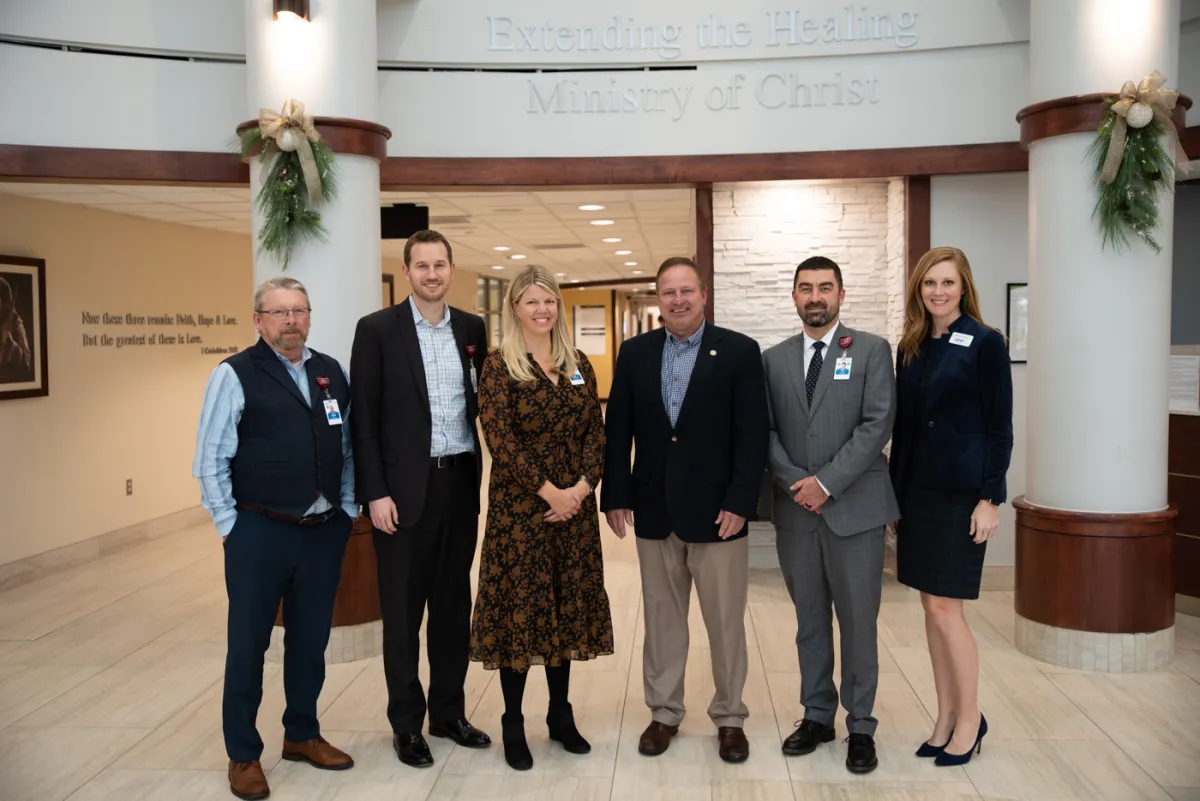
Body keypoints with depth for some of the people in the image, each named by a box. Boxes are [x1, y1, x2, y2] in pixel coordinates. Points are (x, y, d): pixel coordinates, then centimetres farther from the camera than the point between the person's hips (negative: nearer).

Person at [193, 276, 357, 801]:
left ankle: (302, 735, 34)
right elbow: (210, 461, -7)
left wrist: (347, 509, 8)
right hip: (260, 532, -4)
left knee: (311, 639, 16)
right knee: (249, 645, 7)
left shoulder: (331, 372, 8)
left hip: (325, 530, 5)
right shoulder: (235, 375, -7)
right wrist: (231, 527, -7)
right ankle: (243, 754, 24)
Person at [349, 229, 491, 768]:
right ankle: (406, 724, 21)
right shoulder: (377, 330, -4)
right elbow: (364, 418, -6)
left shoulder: (473, 329, 8)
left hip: (461, 482, 4)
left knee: (454, 604, 13)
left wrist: (485, 476, 4)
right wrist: (375, 492, -11)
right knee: (403, 611, 7)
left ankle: (448, 712, 28)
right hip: (405, 486, -4)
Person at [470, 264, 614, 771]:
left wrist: (582, 487, -10)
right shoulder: (499, 366, -5)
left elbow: (596, 432, 6)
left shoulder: (579, 365, 10)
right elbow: (499, 439, -13)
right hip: (519, 506, -4)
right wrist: (547, 491, -16)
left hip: (576, 506, 5)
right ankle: (513, 724, 16)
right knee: (520, 608, 2)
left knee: (569, 608, 11)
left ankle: (561, 715, 25)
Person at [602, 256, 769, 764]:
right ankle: (664, 712, 28)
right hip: (654, 510, 3)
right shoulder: (635, 353, 6)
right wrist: (616, 496, 1)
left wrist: (740, 501, -13)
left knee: (725, 621, 7)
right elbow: (618, 431, 6)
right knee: (661, 617, 13)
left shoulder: (739, 351, -4)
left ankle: (729, 717, 24)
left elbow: (753, 434, -7)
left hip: (717, 510, -3)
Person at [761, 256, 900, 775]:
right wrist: (795, 482, -9)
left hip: (854, 507, -3)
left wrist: (827, 483, -14)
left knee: (858, 621, 5)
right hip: (795, 511, 3)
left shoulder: (872, 351, 0)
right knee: (809, 621, 13)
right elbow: (766, 432, 5)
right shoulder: (774, 359, 9)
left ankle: (861, 725, 19)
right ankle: (817, 715, 26)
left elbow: (877, 425, -9)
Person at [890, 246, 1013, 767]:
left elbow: (999, 426, -8)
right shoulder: (911, 347, 9)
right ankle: (945, 718, 22)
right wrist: (894, 493, 11)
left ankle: (970, 719, 15)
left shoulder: (984, 343, -6)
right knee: (931, 608, 10)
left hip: (961, 492, -6)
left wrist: (990, 498, -13)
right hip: (916, 489, 6)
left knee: (945, 608, -4)